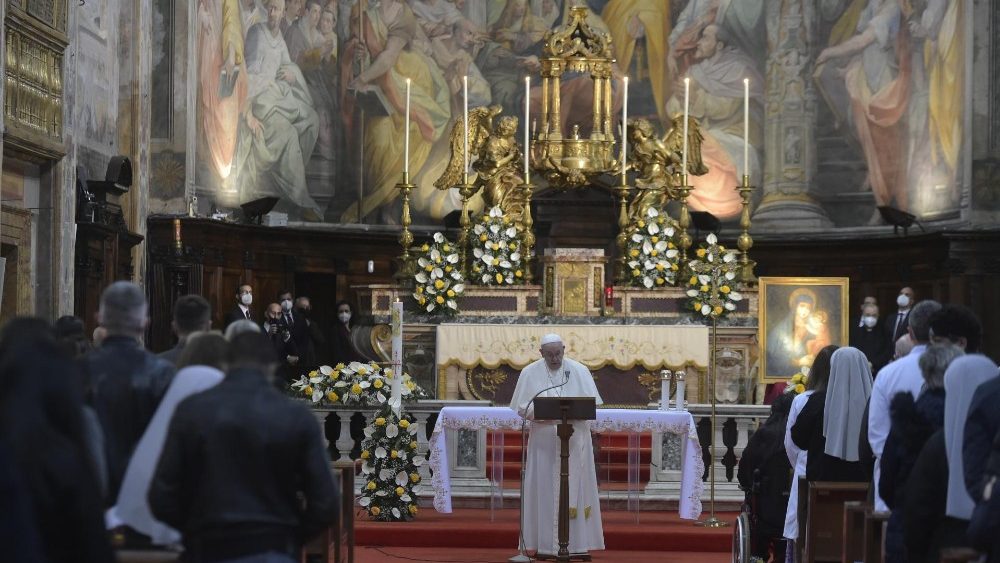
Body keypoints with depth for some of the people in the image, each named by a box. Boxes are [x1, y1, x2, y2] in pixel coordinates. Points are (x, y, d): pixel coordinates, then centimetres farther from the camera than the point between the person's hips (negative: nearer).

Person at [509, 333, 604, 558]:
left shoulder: (580, 371, 2)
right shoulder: (529, 373, 2)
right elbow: (522, 407, 0)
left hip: (575, 440, 0)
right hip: (543, 441, 0)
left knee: (576, 488, 0)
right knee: (545, 491, -1)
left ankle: (577, 541, 4)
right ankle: (545, 543, 3)